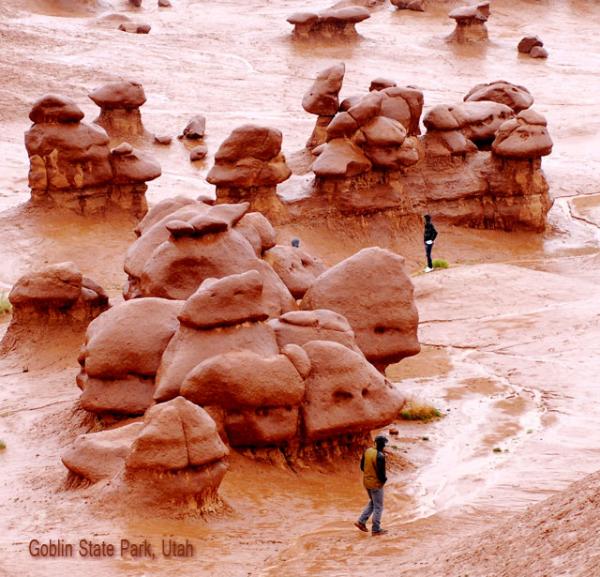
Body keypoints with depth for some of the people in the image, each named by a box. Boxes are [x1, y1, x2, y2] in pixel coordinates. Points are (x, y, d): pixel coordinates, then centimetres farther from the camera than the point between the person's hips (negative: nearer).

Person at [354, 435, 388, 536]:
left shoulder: (367, 451, -2)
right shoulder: (380, 456, -26)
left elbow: (362, 466, 8)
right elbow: (381, 472, -25)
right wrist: (384, 479, -4)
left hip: (366, 481, 8)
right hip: (376, 484, -8)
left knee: (372, 502, 26)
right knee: (378, 507, 7)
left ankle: (361, 521, 21)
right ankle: (376, 529, 15)